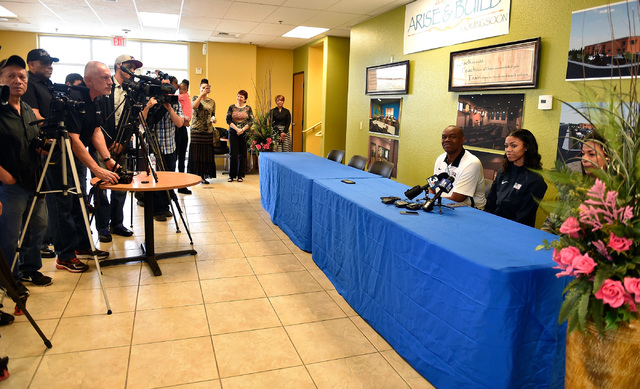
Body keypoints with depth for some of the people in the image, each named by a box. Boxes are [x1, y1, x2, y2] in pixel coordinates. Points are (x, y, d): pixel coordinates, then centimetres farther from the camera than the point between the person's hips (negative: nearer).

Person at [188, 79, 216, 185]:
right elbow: (195, 106, -17)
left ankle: (203, 176, 10)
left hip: (208, 131, 3)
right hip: (196, 130, -3)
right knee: (196, 153, -4)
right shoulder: (195, 98, 4)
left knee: (206, 153, 2)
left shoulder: (212, 102, 14)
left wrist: (214, 119, -1)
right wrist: (201, 95, -19)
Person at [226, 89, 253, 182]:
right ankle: (231, 175, 7)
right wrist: (236, 129, -13)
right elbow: (228, 120, -1)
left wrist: (242, 129, -13)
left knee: (242, 154, 2)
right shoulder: (231, 107, 5)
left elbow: (251, 121, -1)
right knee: (233, 154, -2)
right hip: (233, 133, 0)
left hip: (245, 133, 0)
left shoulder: (248, 108, 5)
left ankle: (240, 175, 11)